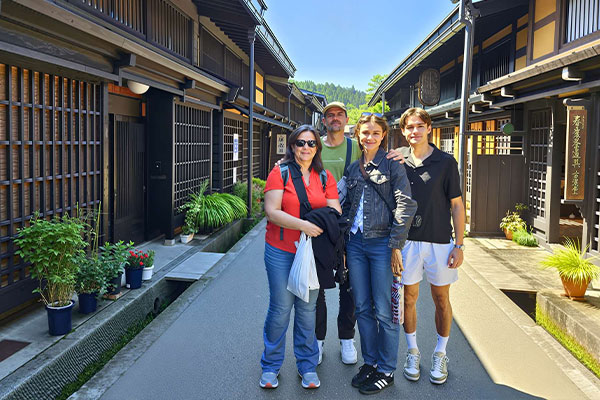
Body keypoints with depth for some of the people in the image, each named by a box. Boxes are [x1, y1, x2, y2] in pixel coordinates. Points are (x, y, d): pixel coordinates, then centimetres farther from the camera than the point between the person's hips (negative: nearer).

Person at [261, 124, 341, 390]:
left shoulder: (325, 178, 8)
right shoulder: (280, 173, -3)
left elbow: (335, 211, 4)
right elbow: (272, 211, -12)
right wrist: (302, 224, -23)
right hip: (280, 251, -2)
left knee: (307, 309, 8)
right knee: (280, 308, 2)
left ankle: (307, 366, 24)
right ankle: (270, 366, 22)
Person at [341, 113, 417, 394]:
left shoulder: (392, 165, -3)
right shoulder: (353, 169, 13)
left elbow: (405, 205, -10)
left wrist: (396, 245, -15)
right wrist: (342, 241, 11)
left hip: (382, 244, -5)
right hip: (355, 244, 6)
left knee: (384, 311, 2)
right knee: (362, 308, 13)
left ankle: (386, 371, 17)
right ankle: (370, 362, 28)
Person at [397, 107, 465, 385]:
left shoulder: (446, 162, -3)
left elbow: (457, 205, -1)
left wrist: (459, 245, -6)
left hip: (440, 241, -1)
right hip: (407, 240, 2)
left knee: (441, 299, 9)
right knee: (409, 298, 8)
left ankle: (440, 355, 26)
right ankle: (412, 352, 26)